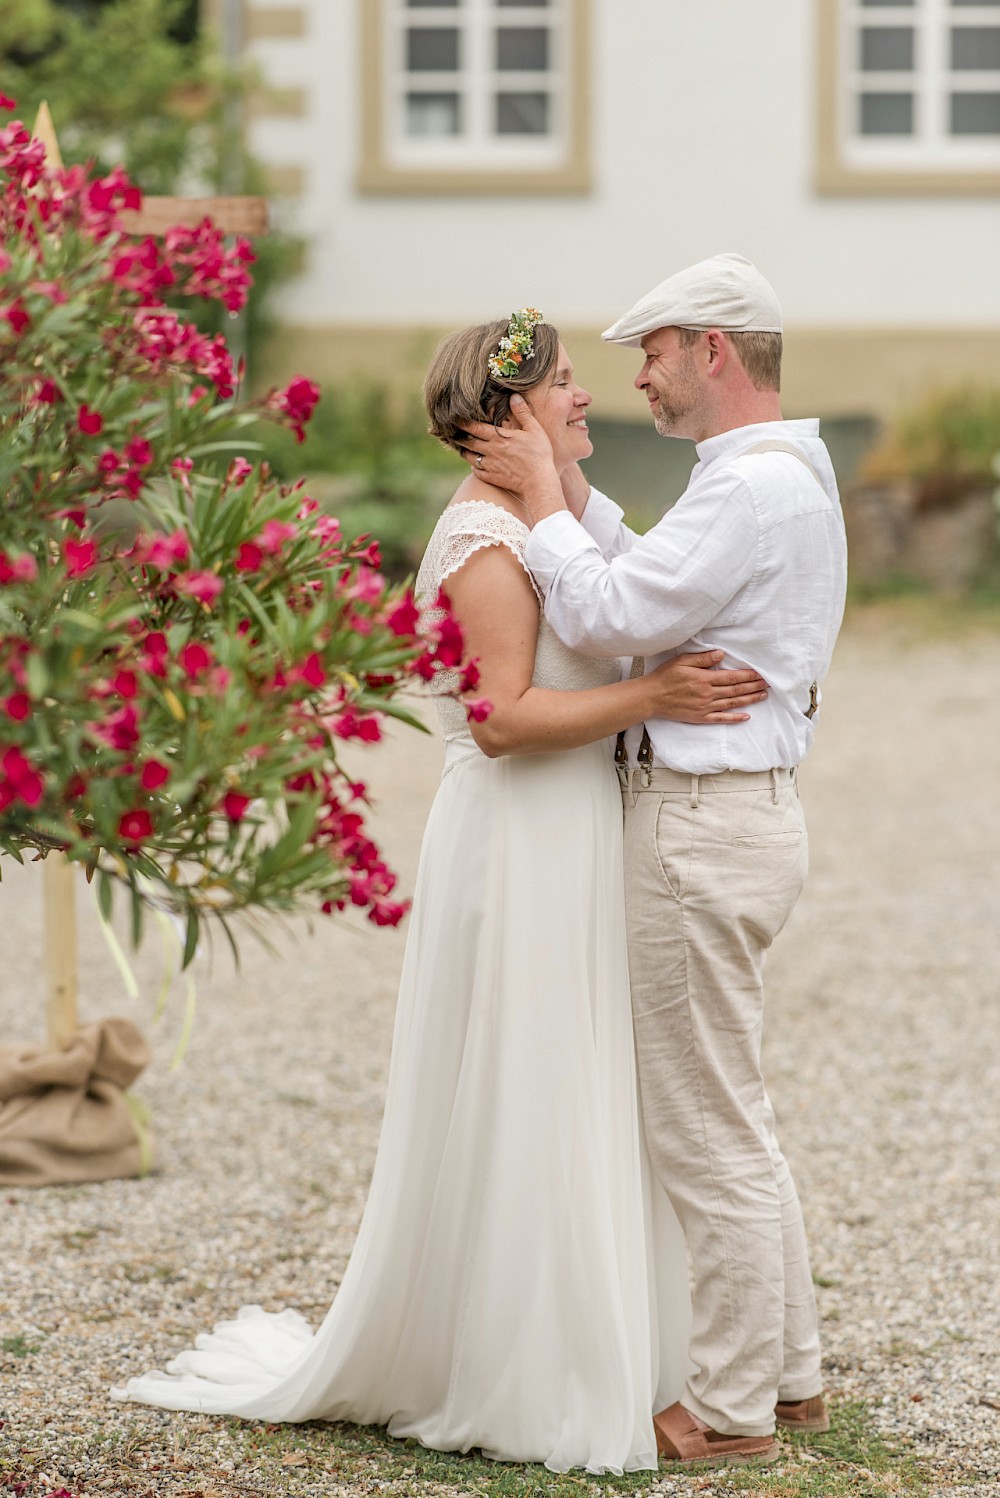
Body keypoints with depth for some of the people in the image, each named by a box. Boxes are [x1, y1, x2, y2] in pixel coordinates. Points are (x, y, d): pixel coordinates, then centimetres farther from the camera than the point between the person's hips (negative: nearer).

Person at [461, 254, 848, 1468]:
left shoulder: (753, 486, -18)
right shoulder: (785, 476, 16)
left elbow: (607, 617, -22)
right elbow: (649, 595, 14)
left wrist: (540, 495, -11)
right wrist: (570, 489, 9)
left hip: (703, 827, -11)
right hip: (728, 812, 11)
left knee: (704, 1129, -4)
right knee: (731, 1121, 18)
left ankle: (730, 1410, 3)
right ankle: (789, 1374, 25)